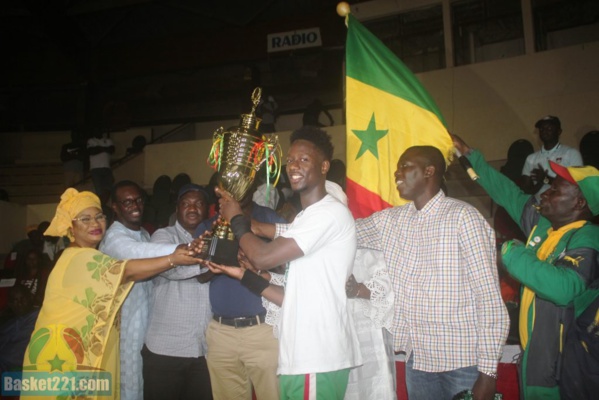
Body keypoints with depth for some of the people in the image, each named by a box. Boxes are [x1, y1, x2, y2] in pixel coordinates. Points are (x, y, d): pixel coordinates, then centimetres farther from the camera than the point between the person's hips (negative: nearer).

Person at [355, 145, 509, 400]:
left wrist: (488, 370, -14)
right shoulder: (390, 220, 5)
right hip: (417, 360, 5)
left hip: (462, 362, -5)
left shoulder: (462, 217, -13)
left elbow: (489, 296, -13)